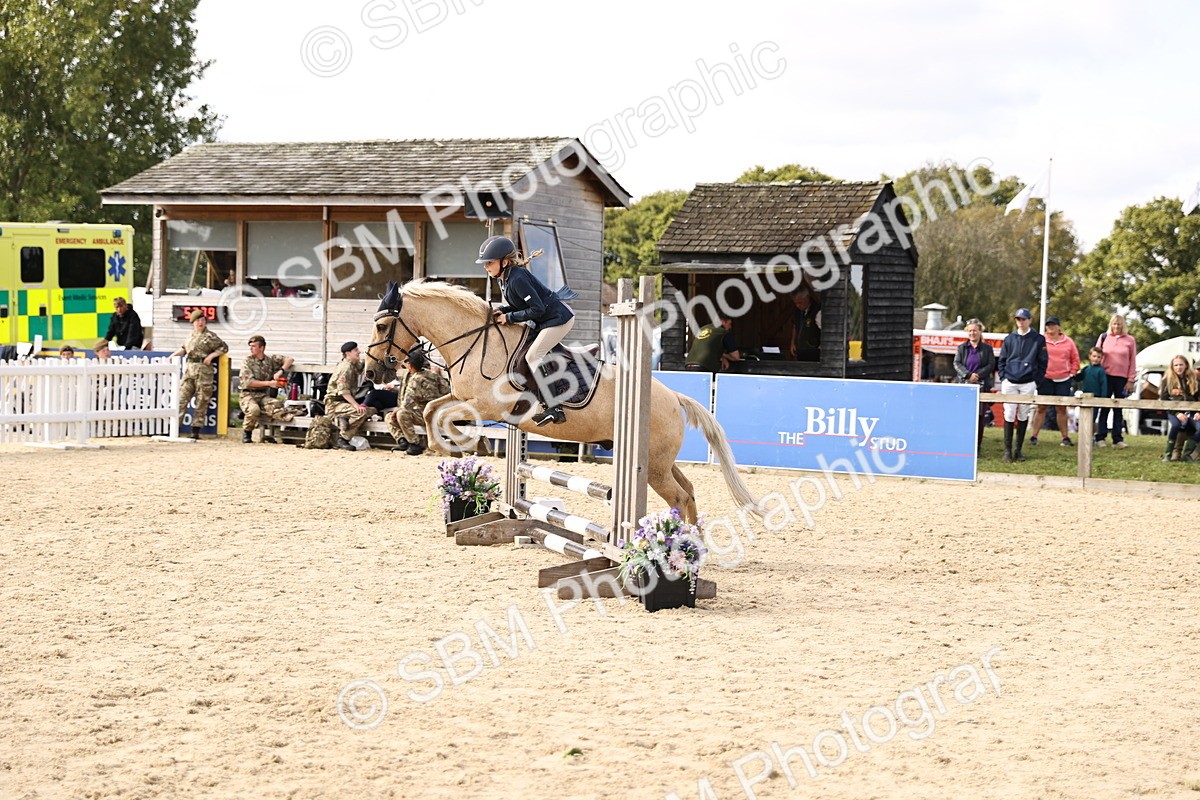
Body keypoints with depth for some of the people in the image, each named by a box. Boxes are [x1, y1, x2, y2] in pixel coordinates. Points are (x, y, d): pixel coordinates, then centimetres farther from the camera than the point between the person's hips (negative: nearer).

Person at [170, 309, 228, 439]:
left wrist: (211, 356, -9)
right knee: (181, 398, -1)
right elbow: (184, 349, 30)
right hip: (189, 369, 5)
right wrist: (174, 354, 15)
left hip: (203, 371, -5)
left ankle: (196, 431, 1)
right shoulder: (191, 335, 17)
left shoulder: (210, 336, -1)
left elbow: (224, 347, 0)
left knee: (201, 402, -2)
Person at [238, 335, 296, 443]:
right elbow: (249, 382, -9)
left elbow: (289, 359, 9)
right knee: (254, 409, -33)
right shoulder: (247, 361, 0)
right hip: (247, 394, -3)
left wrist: (280, 371, -9)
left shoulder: (270, 360, 10)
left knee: (275, 403, -30)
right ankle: (246, 433, -13)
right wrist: (268, 383, -14)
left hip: (263, 395, 3)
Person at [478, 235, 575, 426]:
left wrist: (510, 317, -17)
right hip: (545, 321, 11)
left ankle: (554, 408, -18)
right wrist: (502, 310, 0)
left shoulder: (517, 279, -24)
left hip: (558, 319, -11)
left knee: (532, 356, -15)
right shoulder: (503, 278, 6)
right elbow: (521, 304, 18)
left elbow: (537, 309, -25)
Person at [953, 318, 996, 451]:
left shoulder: (987, 348, 9)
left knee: (980, 416, -1)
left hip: (982, 386, 0)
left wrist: (978, 375, -12)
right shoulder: (961, 348, 12)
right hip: (964, 385, 0)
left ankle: (977, 445, 4)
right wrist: (968, 375, -15)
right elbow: (957, 364, 2)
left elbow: (991, 365, 1)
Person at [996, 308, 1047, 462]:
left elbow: (1042, 362, 6)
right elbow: (1001, 361, 13)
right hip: (1010, 383, 1)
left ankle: (1018, 449, 10)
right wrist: (1003, 378, 2)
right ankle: (1007, 450, -1)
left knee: (1023, 416, 4)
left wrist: (1037, 380, -2)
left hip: (1028, 384, -1)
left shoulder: (1038, 339, 3)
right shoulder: (1009, 339, 9)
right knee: (1009, 415, -4)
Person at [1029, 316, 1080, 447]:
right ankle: (1034, 436, -1)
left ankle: (1065, 437, 10)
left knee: (1061, 409, 6)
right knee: (1041, 408, -3)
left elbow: (1075, 359, 14)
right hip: (1045, 379, -2)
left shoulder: (1068, 342, 8)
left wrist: (1072, 372, 5)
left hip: (1063, 380, 2)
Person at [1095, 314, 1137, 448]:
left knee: (1118, 410, 5)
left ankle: (1117, 439, 7)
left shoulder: (1129, 340, 5)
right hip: (1106, 377, 0)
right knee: (1104, 408, -1)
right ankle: (1100, 438, 1)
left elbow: (1132, 362, 5)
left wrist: (1130, 380, -1)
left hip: (1122, 379, 0)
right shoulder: (1104, 337, 6)